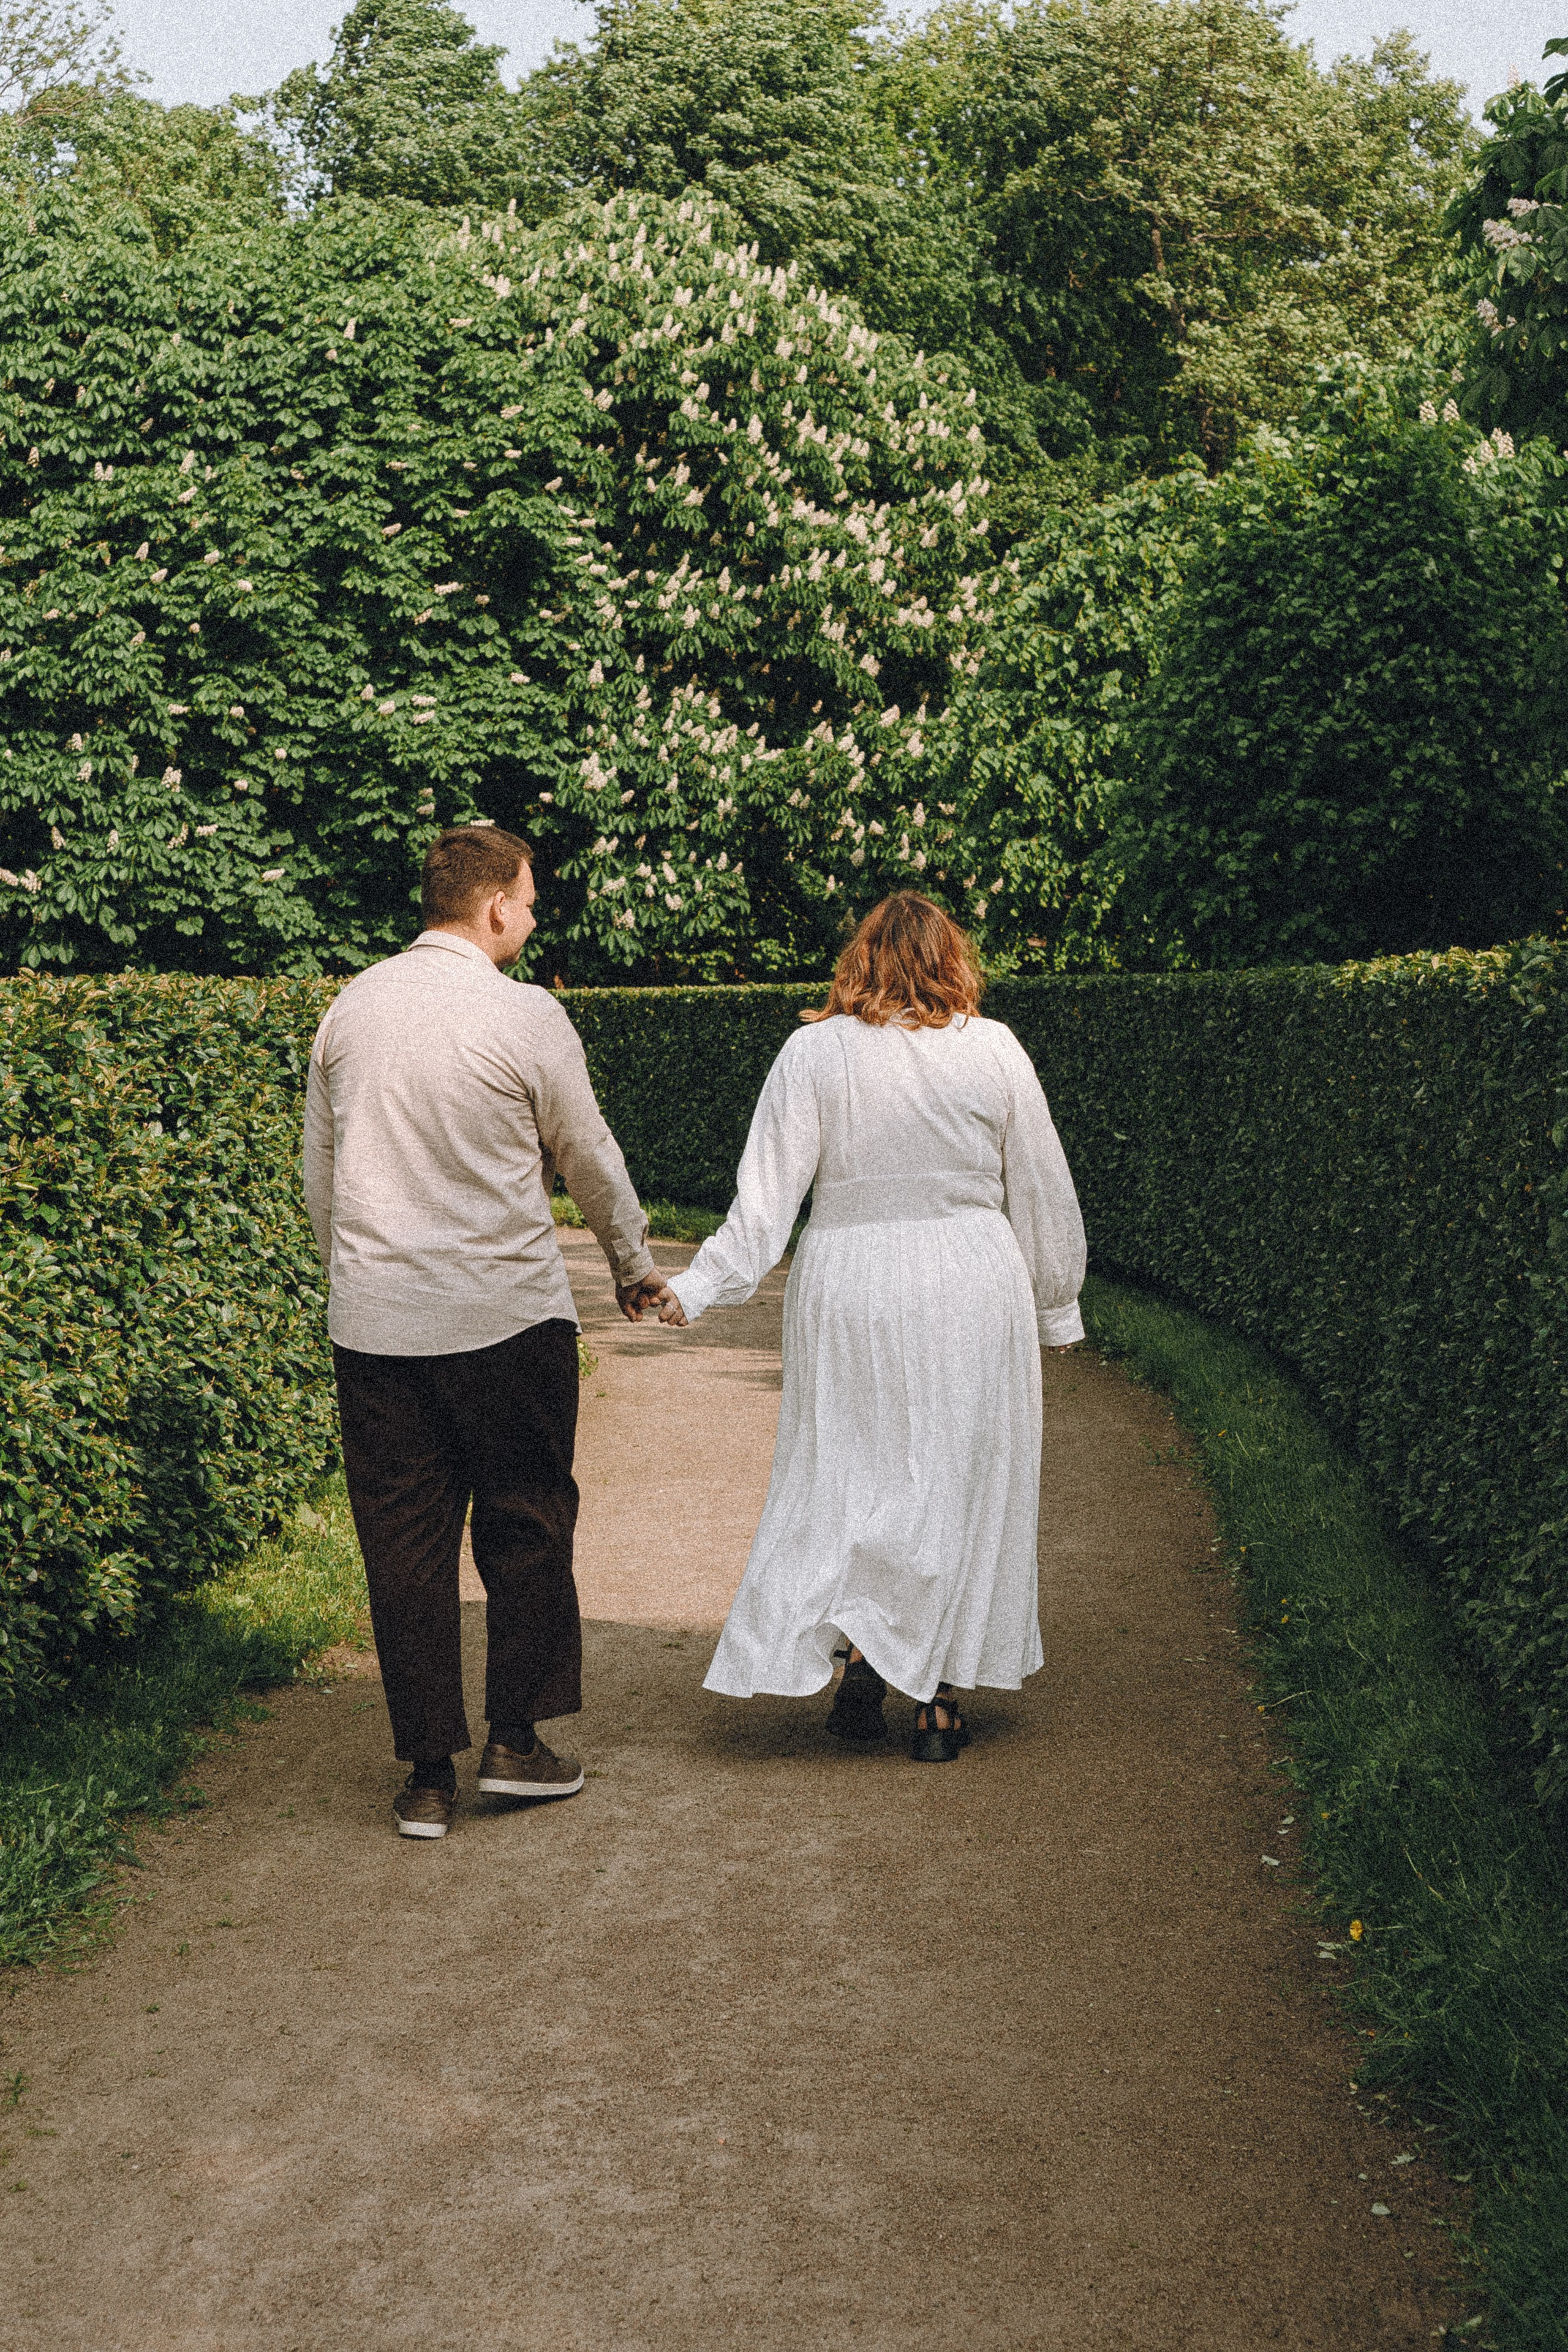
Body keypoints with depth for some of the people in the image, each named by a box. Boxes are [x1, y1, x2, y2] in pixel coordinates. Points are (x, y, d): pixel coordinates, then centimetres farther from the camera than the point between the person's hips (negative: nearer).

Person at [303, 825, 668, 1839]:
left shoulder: (349, 1010, 7)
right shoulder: (525, 1015, -8)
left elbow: (319, 1174, 14)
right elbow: (590, 1158, 2)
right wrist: (636, 1266, 18)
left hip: (373, 1321, 4)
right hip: (505, 1314, -4)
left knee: (403, 1540, 7)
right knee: (526, 1524, 12)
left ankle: (429, 1773, 12)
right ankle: (515, 1739, 17)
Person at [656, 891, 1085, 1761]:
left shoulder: (813, 1052, -3)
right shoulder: (993, 1051, 0)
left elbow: (769, 1190, -9)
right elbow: (1042, 1195, 5)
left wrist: (703, 1285, -7)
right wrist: (1055, 1307, 15)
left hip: (850, 1296, 0)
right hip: (971, 1294, 1)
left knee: (849, 1473, 13)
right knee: (962, 1482, 8)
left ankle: (859, 1656, 1)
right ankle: (939, 1699, 11)